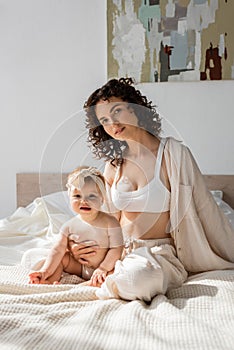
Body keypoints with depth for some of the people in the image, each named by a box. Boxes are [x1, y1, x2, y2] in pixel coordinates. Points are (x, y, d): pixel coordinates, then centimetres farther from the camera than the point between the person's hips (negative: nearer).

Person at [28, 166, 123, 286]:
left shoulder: (110, 223, -16)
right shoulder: (70, 225, -6)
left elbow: (116, 249, -16)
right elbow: (58, 250, -7)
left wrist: (103, 268, -27)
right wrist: (45, 271, -18)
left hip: (103, 266, -4)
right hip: (79, 266, 5)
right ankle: (50, 282, -20)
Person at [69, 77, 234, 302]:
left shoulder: (173, 154, -8)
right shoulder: (113, 165, 7)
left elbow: (204, 209, -3)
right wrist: (88, 246, -2)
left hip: (157, 252, -4)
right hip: (118, 251, 4)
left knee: (137, 278, -38)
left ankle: (108, 288, -6)